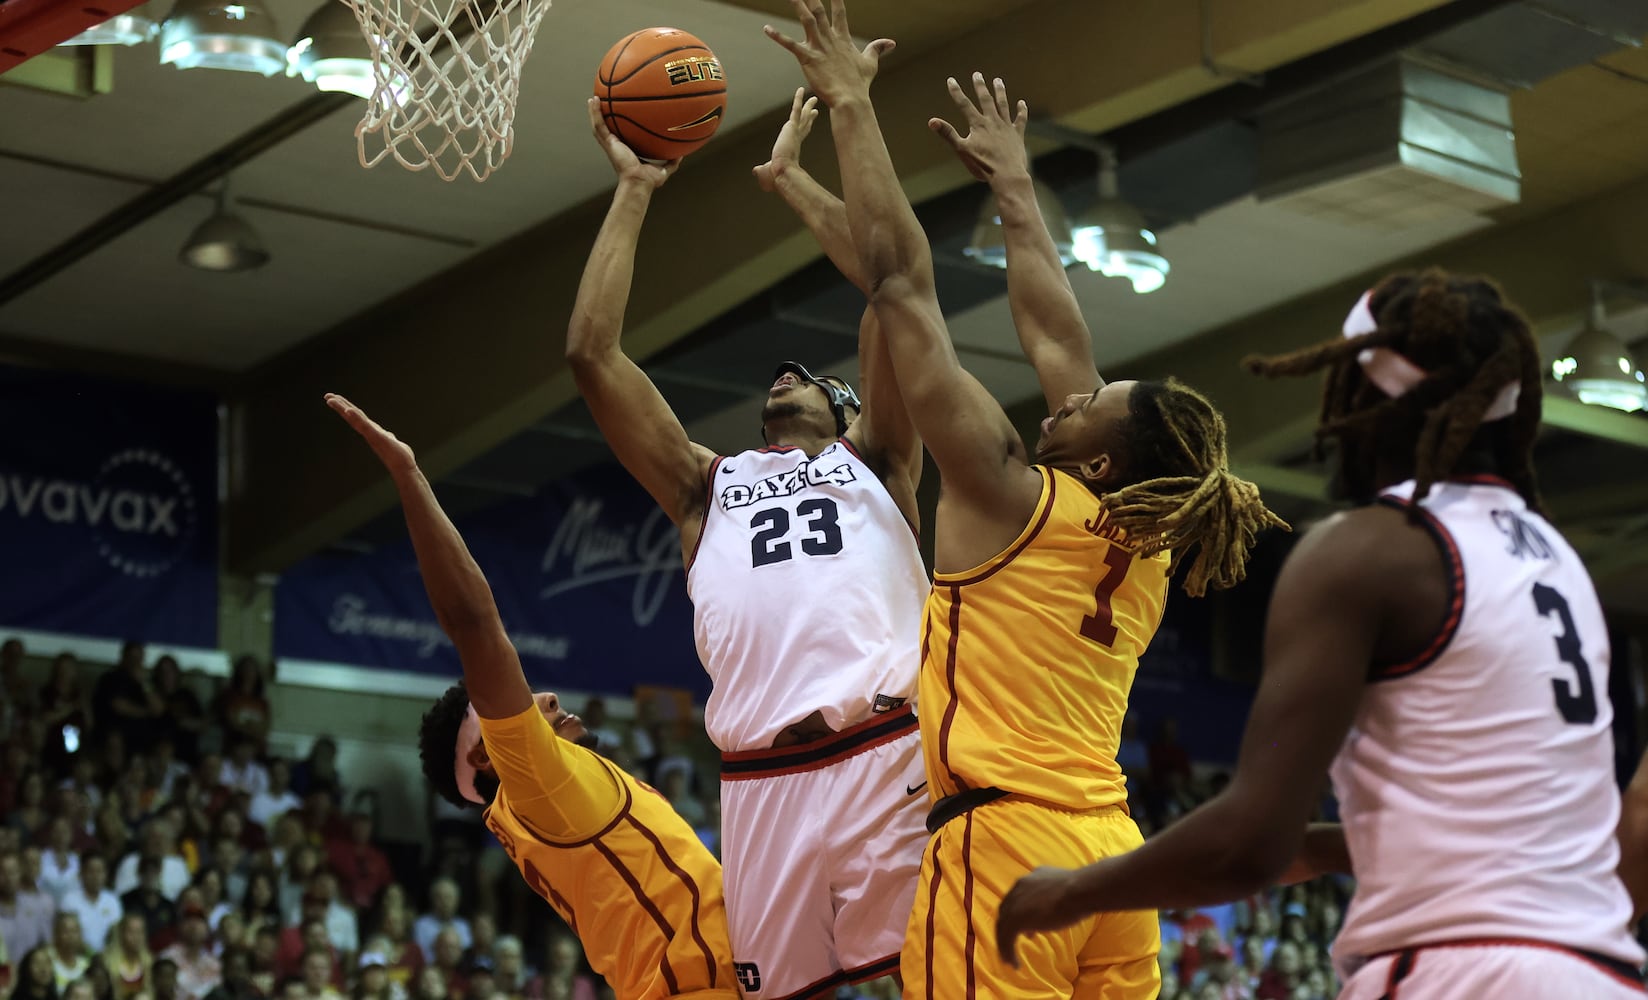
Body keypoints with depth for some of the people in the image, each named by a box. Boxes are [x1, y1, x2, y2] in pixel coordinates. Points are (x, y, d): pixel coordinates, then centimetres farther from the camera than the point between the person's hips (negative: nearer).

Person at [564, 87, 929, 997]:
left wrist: (789, 178, 23)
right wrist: (632, 191, 27)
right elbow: (592, 351, 22)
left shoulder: (871, 462, 24)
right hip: (761, 780, 2)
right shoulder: (705, 486, 28)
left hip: (886, 752, -2)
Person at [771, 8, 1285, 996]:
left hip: (1003, 841, -8)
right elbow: (1057, 337, 26)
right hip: (1110, 849, 8)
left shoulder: (1011, 496, -3)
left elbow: (903, 278, -1)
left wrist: (850, 102, 5)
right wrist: (1014, 184, 38)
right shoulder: (1143, 544, 14)